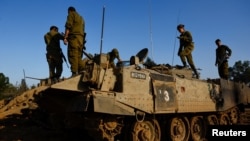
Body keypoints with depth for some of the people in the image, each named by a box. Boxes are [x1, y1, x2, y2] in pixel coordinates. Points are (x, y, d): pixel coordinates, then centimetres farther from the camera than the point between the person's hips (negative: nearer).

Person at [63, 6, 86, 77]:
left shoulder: (71, 14, 7)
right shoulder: (81, 18, 30)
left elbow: (68, 26, -8)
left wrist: (65, 37, -12)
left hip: (74, 37, -8)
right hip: (81, 38, 8)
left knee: (73, 56, -13)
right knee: (78, 56, 9)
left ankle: (75, 73, -20)